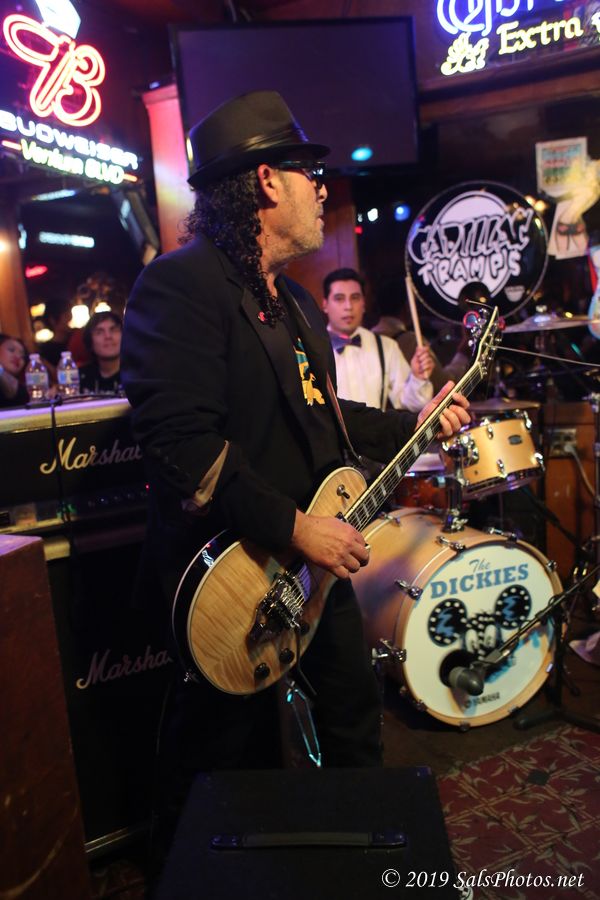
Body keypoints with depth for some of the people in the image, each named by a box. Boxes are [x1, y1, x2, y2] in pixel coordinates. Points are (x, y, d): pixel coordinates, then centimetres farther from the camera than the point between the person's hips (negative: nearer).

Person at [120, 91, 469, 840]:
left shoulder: (294, 300, 13)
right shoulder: (181, 282, -19)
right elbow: (179, 440, -29)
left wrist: (413, 424, 15)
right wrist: (294, 527, -27)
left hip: (315, 559, 9)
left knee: (354, 713, 23)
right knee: (227, 765, 13)